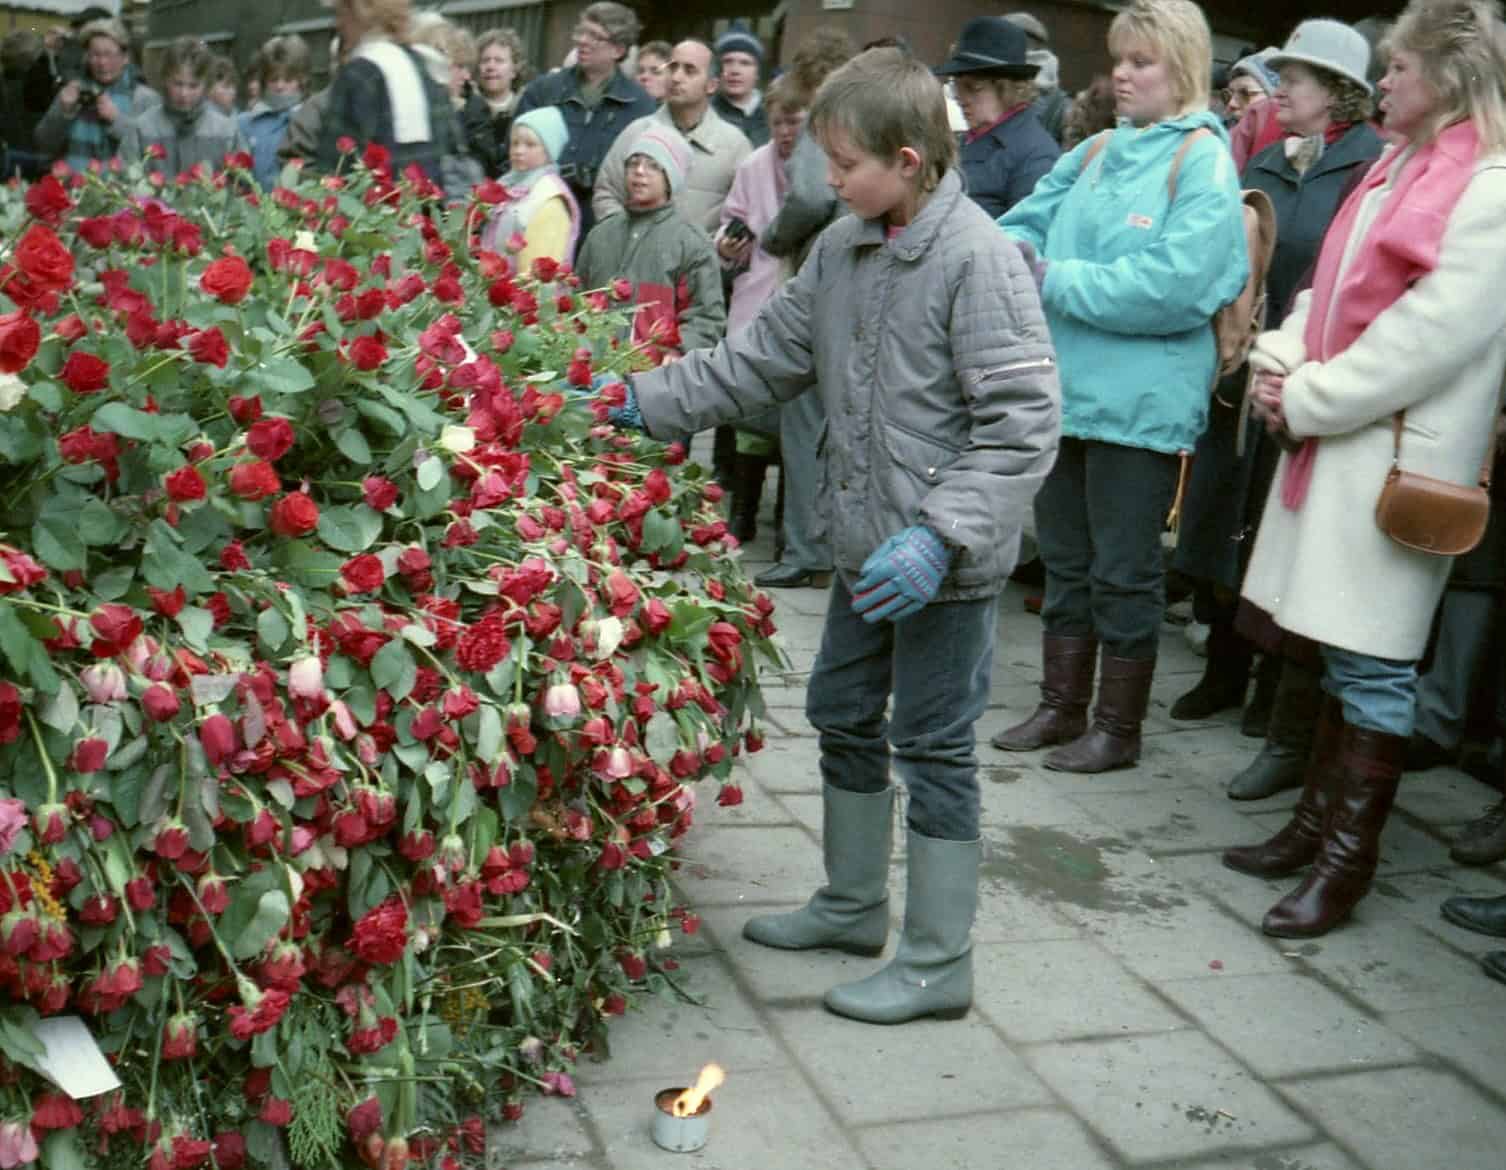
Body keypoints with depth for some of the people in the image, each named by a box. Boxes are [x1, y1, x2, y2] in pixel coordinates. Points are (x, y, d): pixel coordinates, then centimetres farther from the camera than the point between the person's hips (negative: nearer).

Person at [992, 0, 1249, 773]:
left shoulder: (1203, 160, -8)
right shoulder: (1097, 153, 12)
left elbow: (1169, 287, -19)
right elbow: (1023, 224, 14)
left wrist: (1055, 279, -15)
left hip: (1140, 403, -7)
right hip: (1064, 388, 7)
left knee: (1124, 573, 4)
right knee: (1064, 562, 15)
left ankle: (1119, 729, 18)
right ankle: (1062, 709, 29)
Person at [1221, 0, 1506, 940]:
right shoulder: (1397, 168, 15)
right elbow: (1330, 286, 19)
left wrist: (1309, 400, -14)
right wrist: (1280, 362, 1)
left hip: (1400, 451, -8)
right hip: (1332, 439, 8)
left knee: (1375, 662, -2)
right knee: (1343, 650, 15)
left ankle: (1349, 860, 8)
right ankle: (1320, 820, 27)